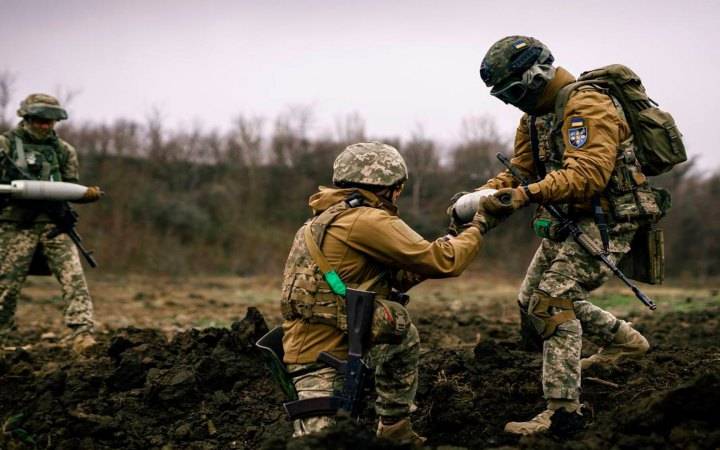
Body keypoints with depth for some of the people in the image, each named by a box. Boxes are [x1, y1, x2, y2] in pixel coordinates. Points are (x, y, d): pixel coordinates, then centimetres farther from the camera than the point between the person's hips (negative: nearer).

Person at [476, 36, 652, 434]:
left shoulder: (587, 106, -20)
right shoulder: (535, 115, 11)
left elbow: (588, 173, -32)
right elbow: (518, 171, 10)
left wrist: (529, 194, -40)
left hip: (604, 222, -10)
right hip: (567, 222, 10)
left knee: (553, 301, -20)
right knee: (532, 301, 16)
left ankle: (563, 410, -18)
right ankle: (624, 341, 32)